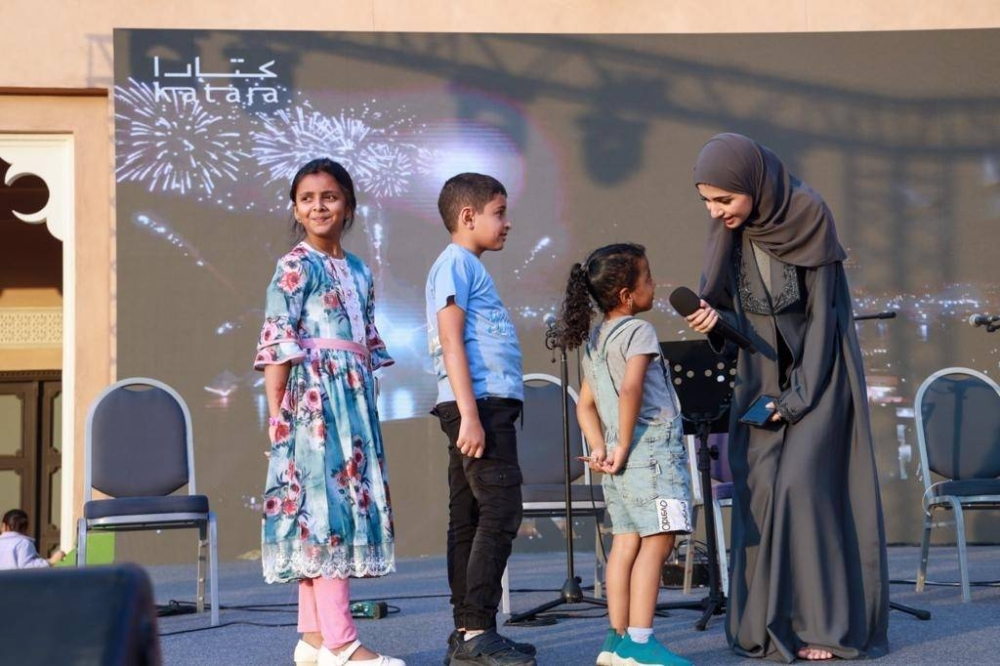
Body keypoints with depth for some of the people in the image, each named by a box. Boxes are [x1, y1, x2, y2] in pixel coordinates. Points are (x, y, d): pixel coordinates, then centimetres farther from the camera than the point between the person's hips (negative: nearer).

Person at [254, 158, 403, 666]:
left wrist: (367, 412, 15)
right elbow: (277, 345, -9)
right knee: (327, 504, -10)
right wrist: (276, 414, -14)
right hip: (315, 397, -8)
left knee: (352, 502, 6)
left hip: (355, 399, 8)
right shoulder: (295, 268, -3)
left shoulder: (360, 272, 17)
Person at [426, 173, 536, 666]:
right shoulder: (456, 262, -6)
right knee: (499, 513, -12)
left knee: (470, 519, 8)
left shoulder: (467, 266, 23)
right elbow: (451, 340, -15)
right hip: (480, 403, -10)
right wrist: (470, 415, -21)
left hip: (488, 407, 10)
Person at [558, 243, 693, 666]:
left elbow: (585, 403, 17)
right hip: (652, 449, -9)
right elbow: (631, 388, -24)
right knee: (657, 541, -10)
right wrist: (624, 445, -17)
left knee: (626, 542, 9)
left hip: (621, 459, 9)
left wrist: (600, 447, 7)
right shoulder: (639, 331, -9)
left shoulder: (593, 339, 17)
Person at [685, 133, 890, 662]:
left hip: (817, 369, -5)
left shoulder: (809, 216, -18)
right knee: (762, 489, -2)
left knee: (803, 485, -13)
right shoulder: (732, 229, -4)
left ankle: (826, 621, -6)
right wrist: (713, 321, -22)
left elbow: (822, 315, -14)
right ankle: (771, 622, 2)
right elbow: (732, 306, 2)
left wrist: (797, 396, -15)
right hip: (763, 371, 5)